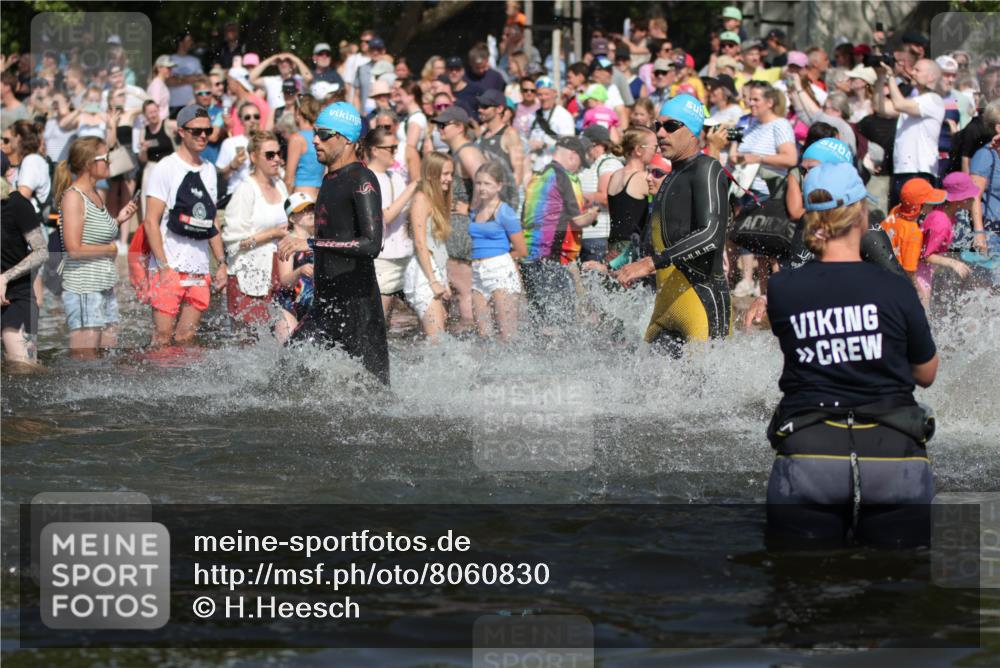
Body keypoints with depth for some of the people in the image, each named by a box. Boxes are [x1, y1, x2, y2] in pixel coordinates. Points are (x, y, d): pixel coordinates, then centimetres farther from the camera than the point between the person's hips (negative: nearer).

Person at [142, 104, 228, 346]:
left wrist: (221, 263, 14)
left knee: (186, 337, 3)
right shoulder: (166, 168, -4)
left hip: (199, 270, 6)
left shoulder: (209, 170, 16)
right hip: (169, 267, -6)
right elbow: (151, 222, -9)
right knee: (163, 336, -9)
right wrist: (164, 267, -16)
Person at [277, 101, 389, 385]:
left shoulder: (362, 180, -12)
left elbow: (372, 244, -24)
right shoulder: (331, 180, 16)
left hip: (357, 306, -9)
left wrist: (311, 244, -27)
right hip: (325, 306, 9)